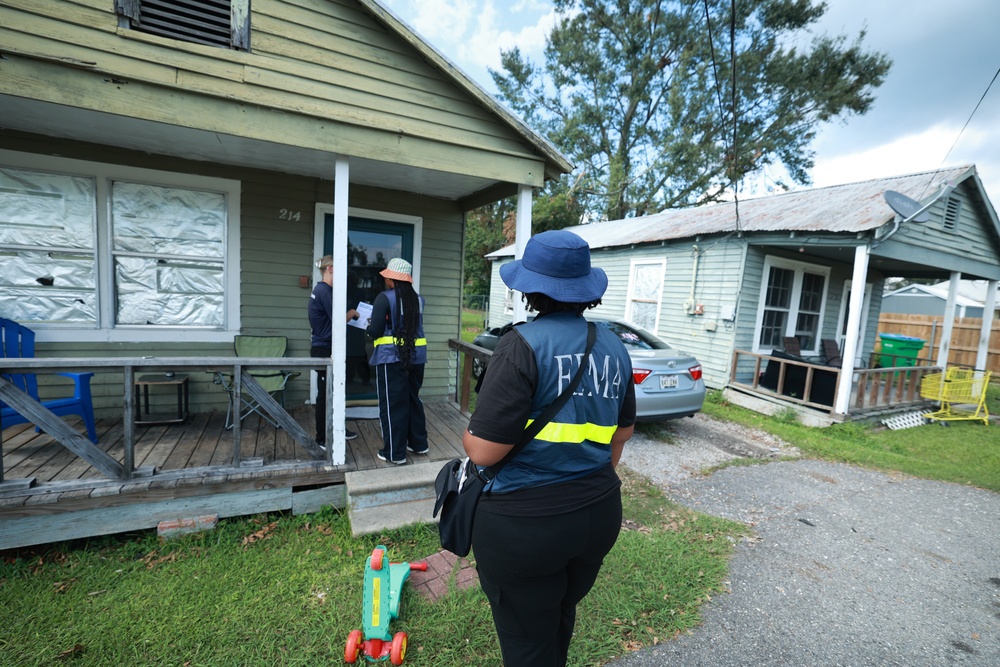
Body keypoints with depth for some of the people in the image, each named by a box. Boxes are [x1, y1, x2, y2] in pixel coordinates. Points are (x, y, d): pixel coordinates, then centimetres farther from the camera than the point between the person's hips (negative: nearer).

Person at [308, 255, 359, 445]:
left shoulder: (321, 289, 14)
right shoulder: (324, 290, -17)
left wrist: (348, 315, 4)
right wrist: (351, 313, -3)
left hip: (324, 348, 10)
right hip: (325, 350, -10)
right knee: (325, 393, 0)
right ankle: (322, 438, 12)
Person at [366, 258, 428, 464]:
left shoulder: (384, 298, -10)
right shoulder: (418, 299, 6)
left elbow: (375, 331, -10)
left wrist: (369, 326, 10)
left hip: (391, 358, -5)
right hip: (416, 357, 6)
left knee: (392, 404, 4)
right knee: (413, 400, 19)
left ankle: (395, 453, 12)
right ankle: (419, 443, 30)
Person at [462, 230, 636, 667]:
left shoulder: (523, 345, -20)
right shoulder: (613, 347, 0)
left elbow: (483, 450, -23)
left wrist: (468, 436, -1)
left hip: (524, 522, -6)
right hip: (600, 514, 6)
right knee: (560, 620, 29)